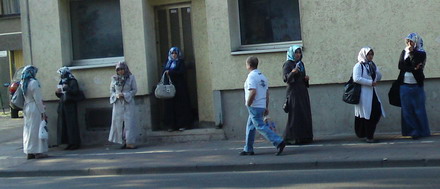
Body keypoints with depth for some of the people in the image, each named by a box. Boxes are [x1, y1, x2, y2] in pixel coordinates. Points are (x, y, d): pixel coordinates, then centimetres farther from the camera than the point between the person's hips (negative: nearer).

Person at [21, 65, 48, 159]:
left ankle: (30, 152, 16)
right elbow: (38, 99, -15)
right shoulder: (34, 83, -14)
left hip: (26, 109, 8)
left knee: (28, 129, 11)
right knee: (37, 129, -2)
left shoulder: (22, 83, 9)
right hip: (35, 109, -8)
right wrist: (43, 112, -13)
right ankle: (38, 152, -1)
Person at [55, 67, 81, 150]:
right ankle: (69, 143, 9)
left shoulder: (72, 81, -3)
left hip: (70, 105, -7)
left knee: (72, 124, -7)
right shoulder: (61, 82, 18)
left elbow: (76, 92, -15)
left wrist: (67, 88, -19)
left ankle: (75, 143, -2)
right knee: (63, 124, 4)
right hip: (62, 105, 7)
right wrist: (57, 92, 3)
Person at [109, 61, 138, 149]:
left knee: (129, 122, -6)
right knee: (118, 122, 0)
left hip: (128, 103, -2)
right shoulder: (114, 78, 8)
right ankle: (123, 142, 5)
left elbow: (134, 90, 2)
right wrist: (116, 95, -9)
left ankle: (130, 142, -5)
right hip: (118, 104, 2)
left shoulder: (131, 77, 2)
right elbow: (111, 90, 12)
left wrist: (125, 95, -11)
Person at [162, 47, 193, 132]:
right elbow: (163, 73, 13)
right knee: (170, 105, -1)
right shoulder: (167, 63, 17)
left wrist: (170, 72, -15)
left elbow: (182, 72, -11)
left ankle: (183, 124, -1)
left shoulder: (180, 62, 3)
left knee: (181, 105, -4)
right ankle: (172, 125, 1)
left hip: (179, 86, -4)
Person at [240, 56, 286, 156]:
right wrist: (266, 107, 19)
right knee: (250, 127, 16)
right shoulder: (262, 76, 15)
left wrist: (248, 104, -14)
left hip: (254, 107, -9)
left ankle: (279, 142, -18)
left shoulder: (251, 76, -13)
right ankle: (248, 149, 20)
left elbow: (253, 92, -25)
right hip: (262, 106, 9)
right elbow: (267, 93, 17)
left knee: (260, 127, -9)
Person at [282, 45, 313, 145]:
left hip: (303, 92, 8)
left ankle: (305, 137, 12)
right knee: (295, 115, -8)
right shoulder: (288, 64, -7)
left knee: (305, 114, 7)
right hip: (293, 92, -8)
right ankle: (292, 138, -4)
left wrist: (306, 78, 1)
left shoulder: (301, 63, 15)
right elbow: (285, 78, -21)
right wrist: (292, 72, -39)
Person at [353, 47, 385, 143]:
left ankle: (369, 134, 17)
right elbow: (356, 78, -17)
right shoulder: (358, 66, -6)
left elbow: (379, 77, 20)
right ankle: (368, 136, 4)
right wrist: (370, 82, -17)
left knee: (377, 112, 2)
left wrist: (376, 69, 3)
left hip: (372, 93, 7)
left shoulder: (372, 65, 16)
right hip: (363, 94, -7)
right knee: (366, 115, -5)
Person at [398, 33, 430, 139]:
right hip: (404, 86, 3)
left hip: (416, 86, -3)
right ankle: (413, 131, 7)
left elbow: (417, 65, -14)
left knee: (419, 110, 0)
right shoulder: (404, 52, 12)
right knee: (407, 110, 1)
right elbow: (400, 66, -2)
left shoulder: (421, 53, 2)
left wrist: (411, 52, -9)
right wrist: (413, 68, -13)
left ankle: (423, 132, 8)